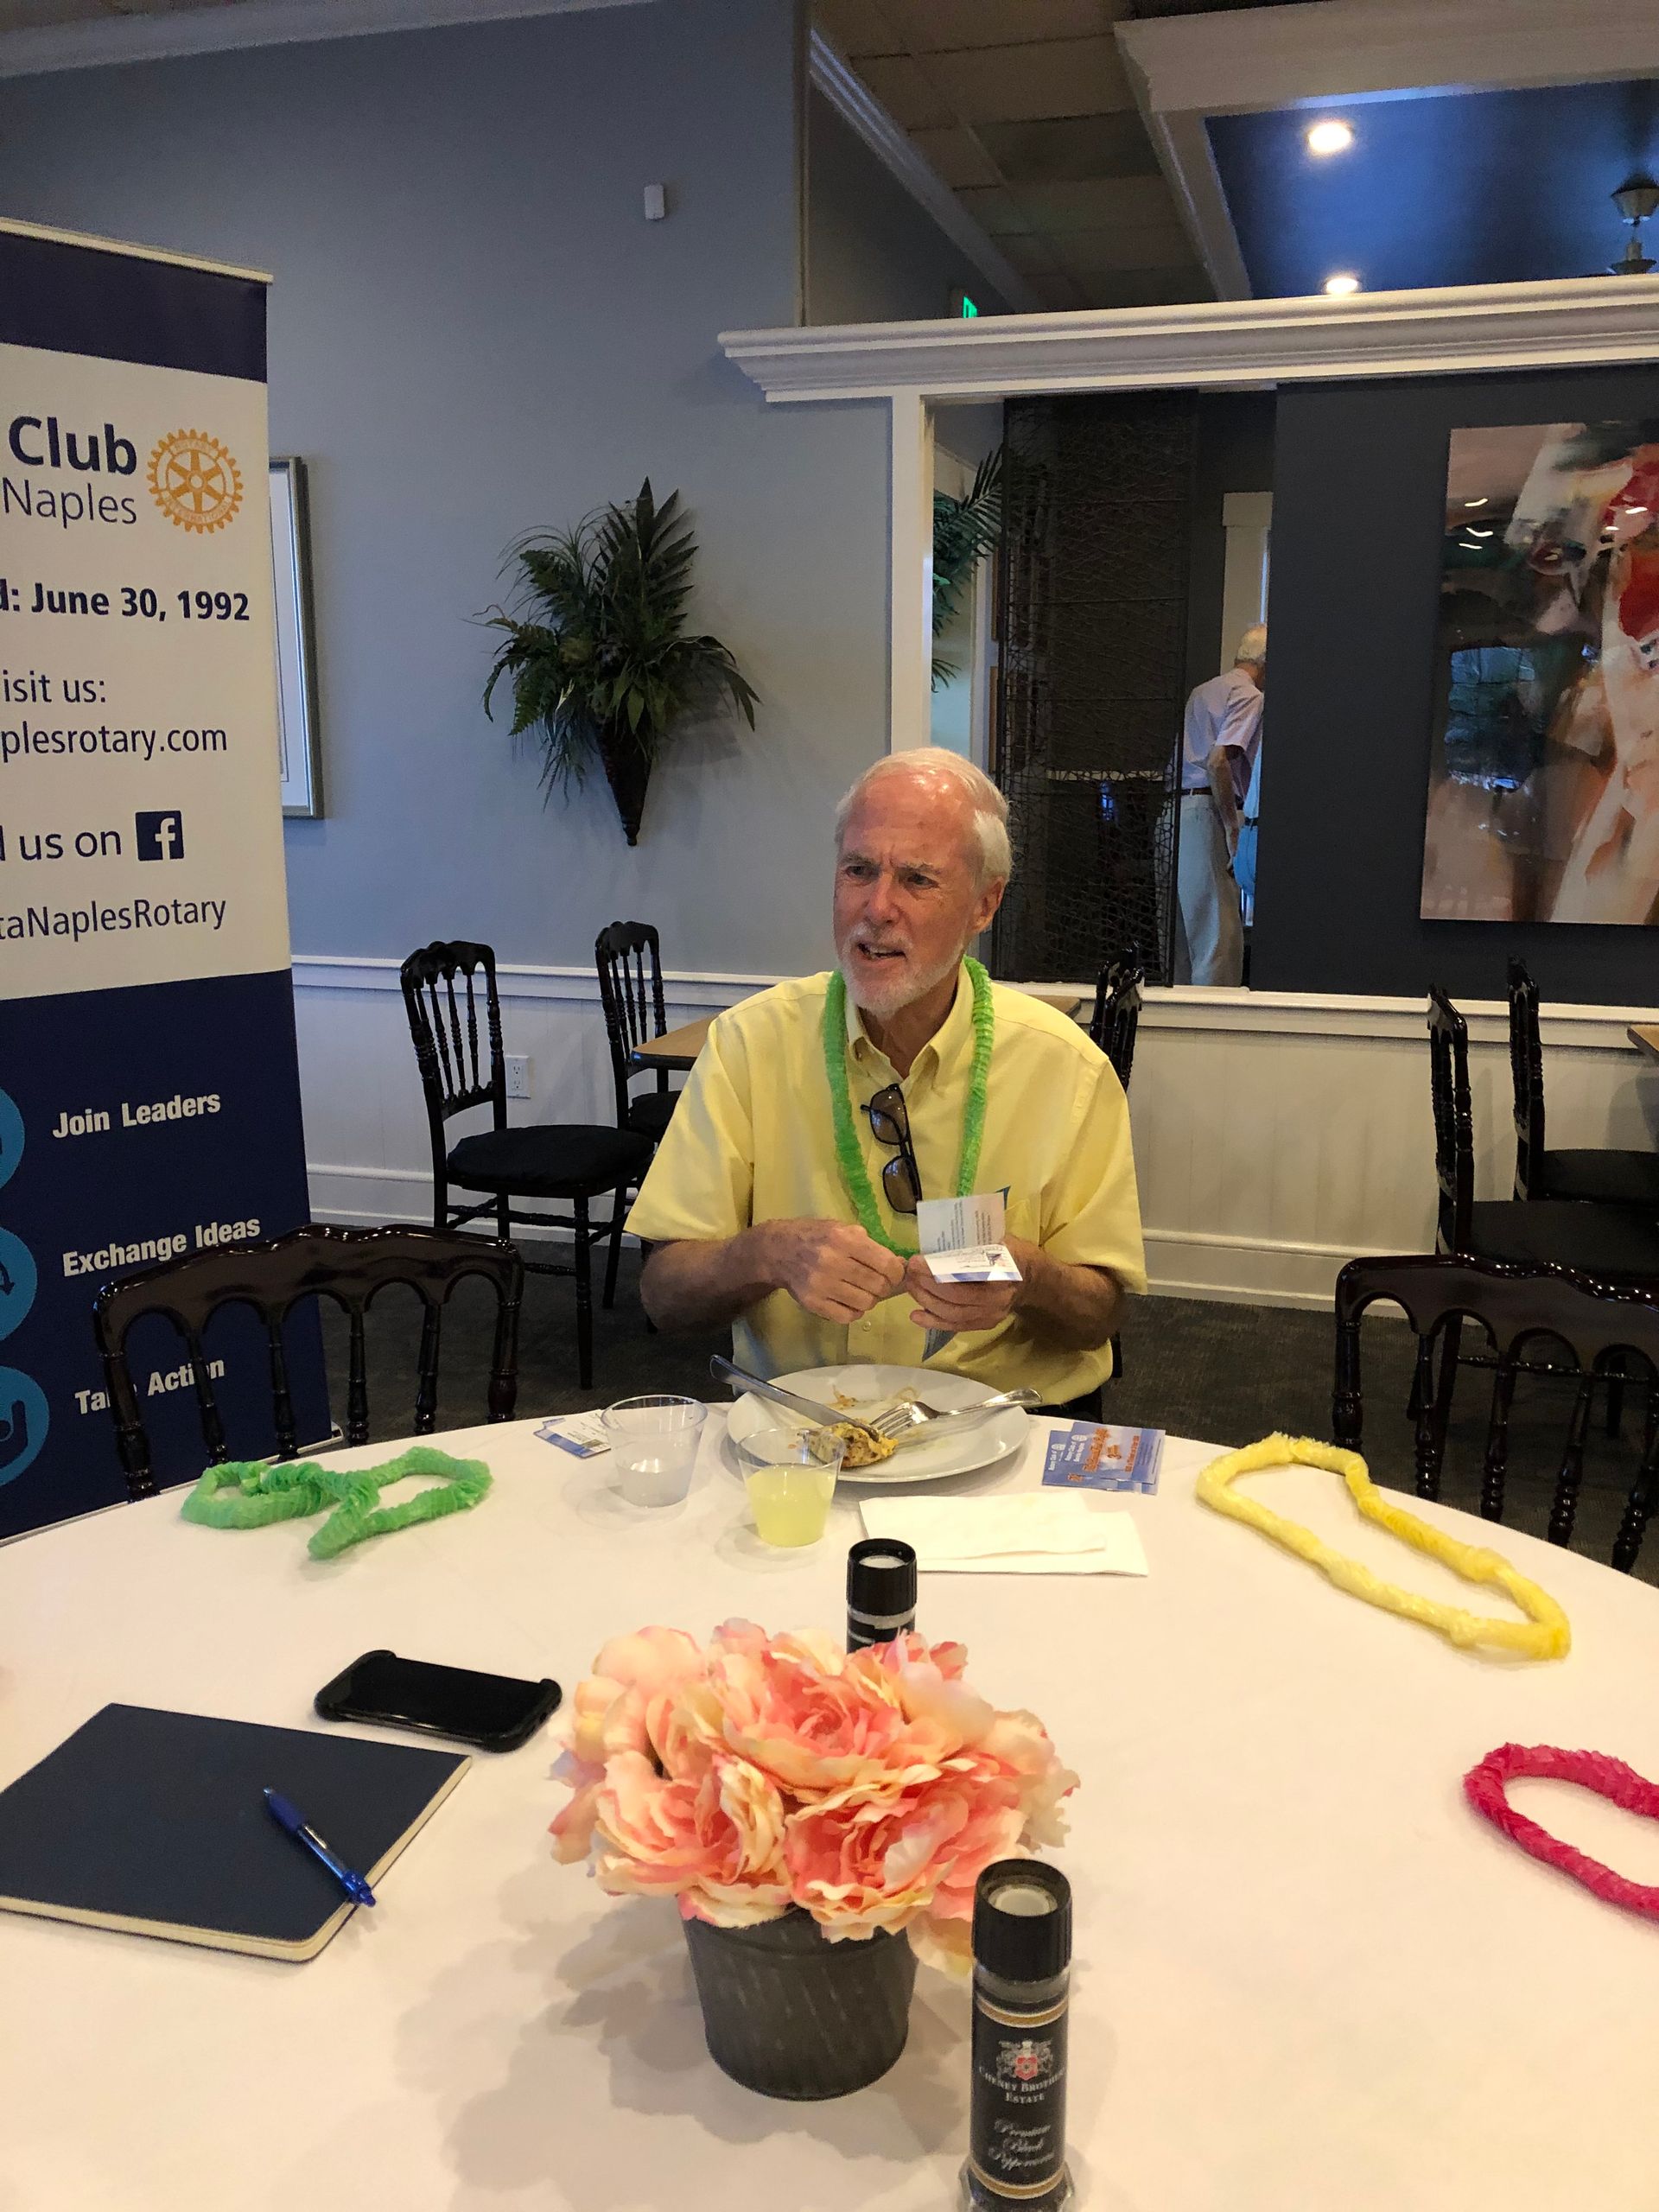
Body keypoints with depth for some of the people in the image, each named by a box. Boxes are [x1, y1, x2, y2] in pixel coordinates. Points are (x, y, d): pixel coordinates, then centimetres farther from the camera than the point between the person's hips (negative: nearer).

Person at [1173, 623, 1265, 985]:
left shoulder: (1204, 691, 23)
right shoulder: (1248, 696, -6)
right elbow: (1218, 761, -19)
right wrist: (1232, 826, -15)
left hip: (1174, 807, 9)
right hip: (1204, 810, -9)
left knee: (1182, 928, 12)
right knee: (1219, 932, -9)